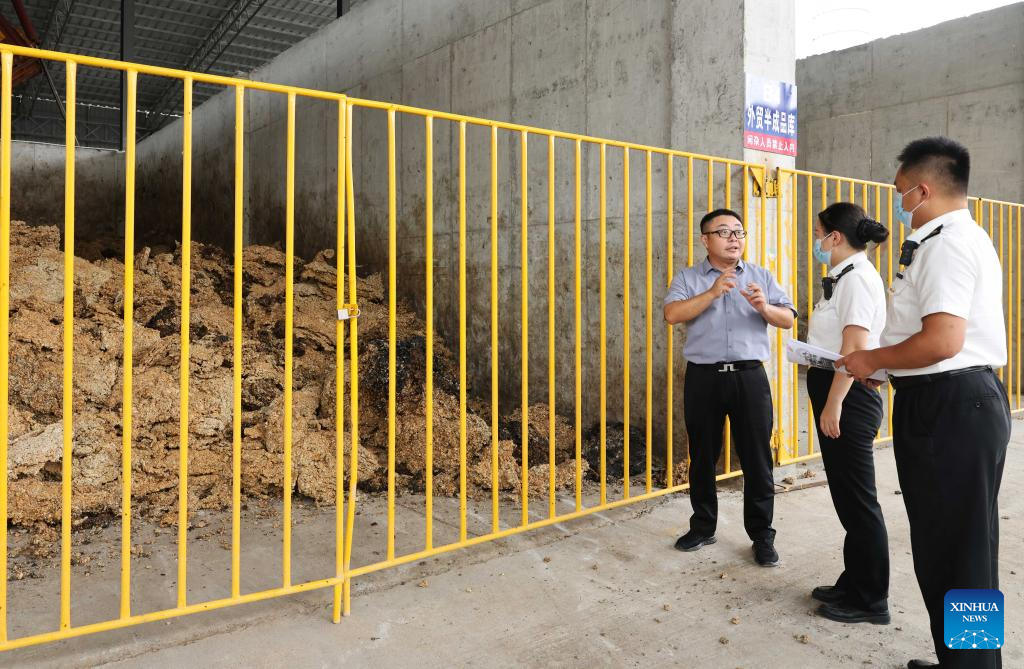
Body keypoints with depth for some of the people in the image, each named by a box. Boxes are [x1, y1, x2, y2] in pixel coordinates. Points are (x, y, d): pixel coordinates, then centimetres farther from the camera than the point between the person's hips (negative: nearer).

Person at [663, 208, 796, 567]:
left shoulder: (762, 277, 10)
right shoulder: (688, 278, 5)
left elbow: (788, 319, 5)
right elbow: (672, 314, -11)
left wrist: (765, 308, -16)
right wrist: (712, 293, -21)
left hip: (750, 376, 1)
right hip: (704, 377, 0)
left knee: (757, 459, 4)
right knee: (702, 456, 11)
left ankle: (761, 534, 17)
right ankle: (703, 526, 27)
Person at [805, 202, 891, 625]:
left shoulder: (857, 277, -15)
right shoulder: (844, 278, 14)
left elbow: (855, 347, -22)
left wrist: (834, 405, -22)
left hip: (849, 397, -10)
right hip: (835, 394, 10)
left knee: (857, 498, 1)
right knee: (846, 495, 17)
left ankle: (870, 600, 15)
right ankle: (854, 584, 31)